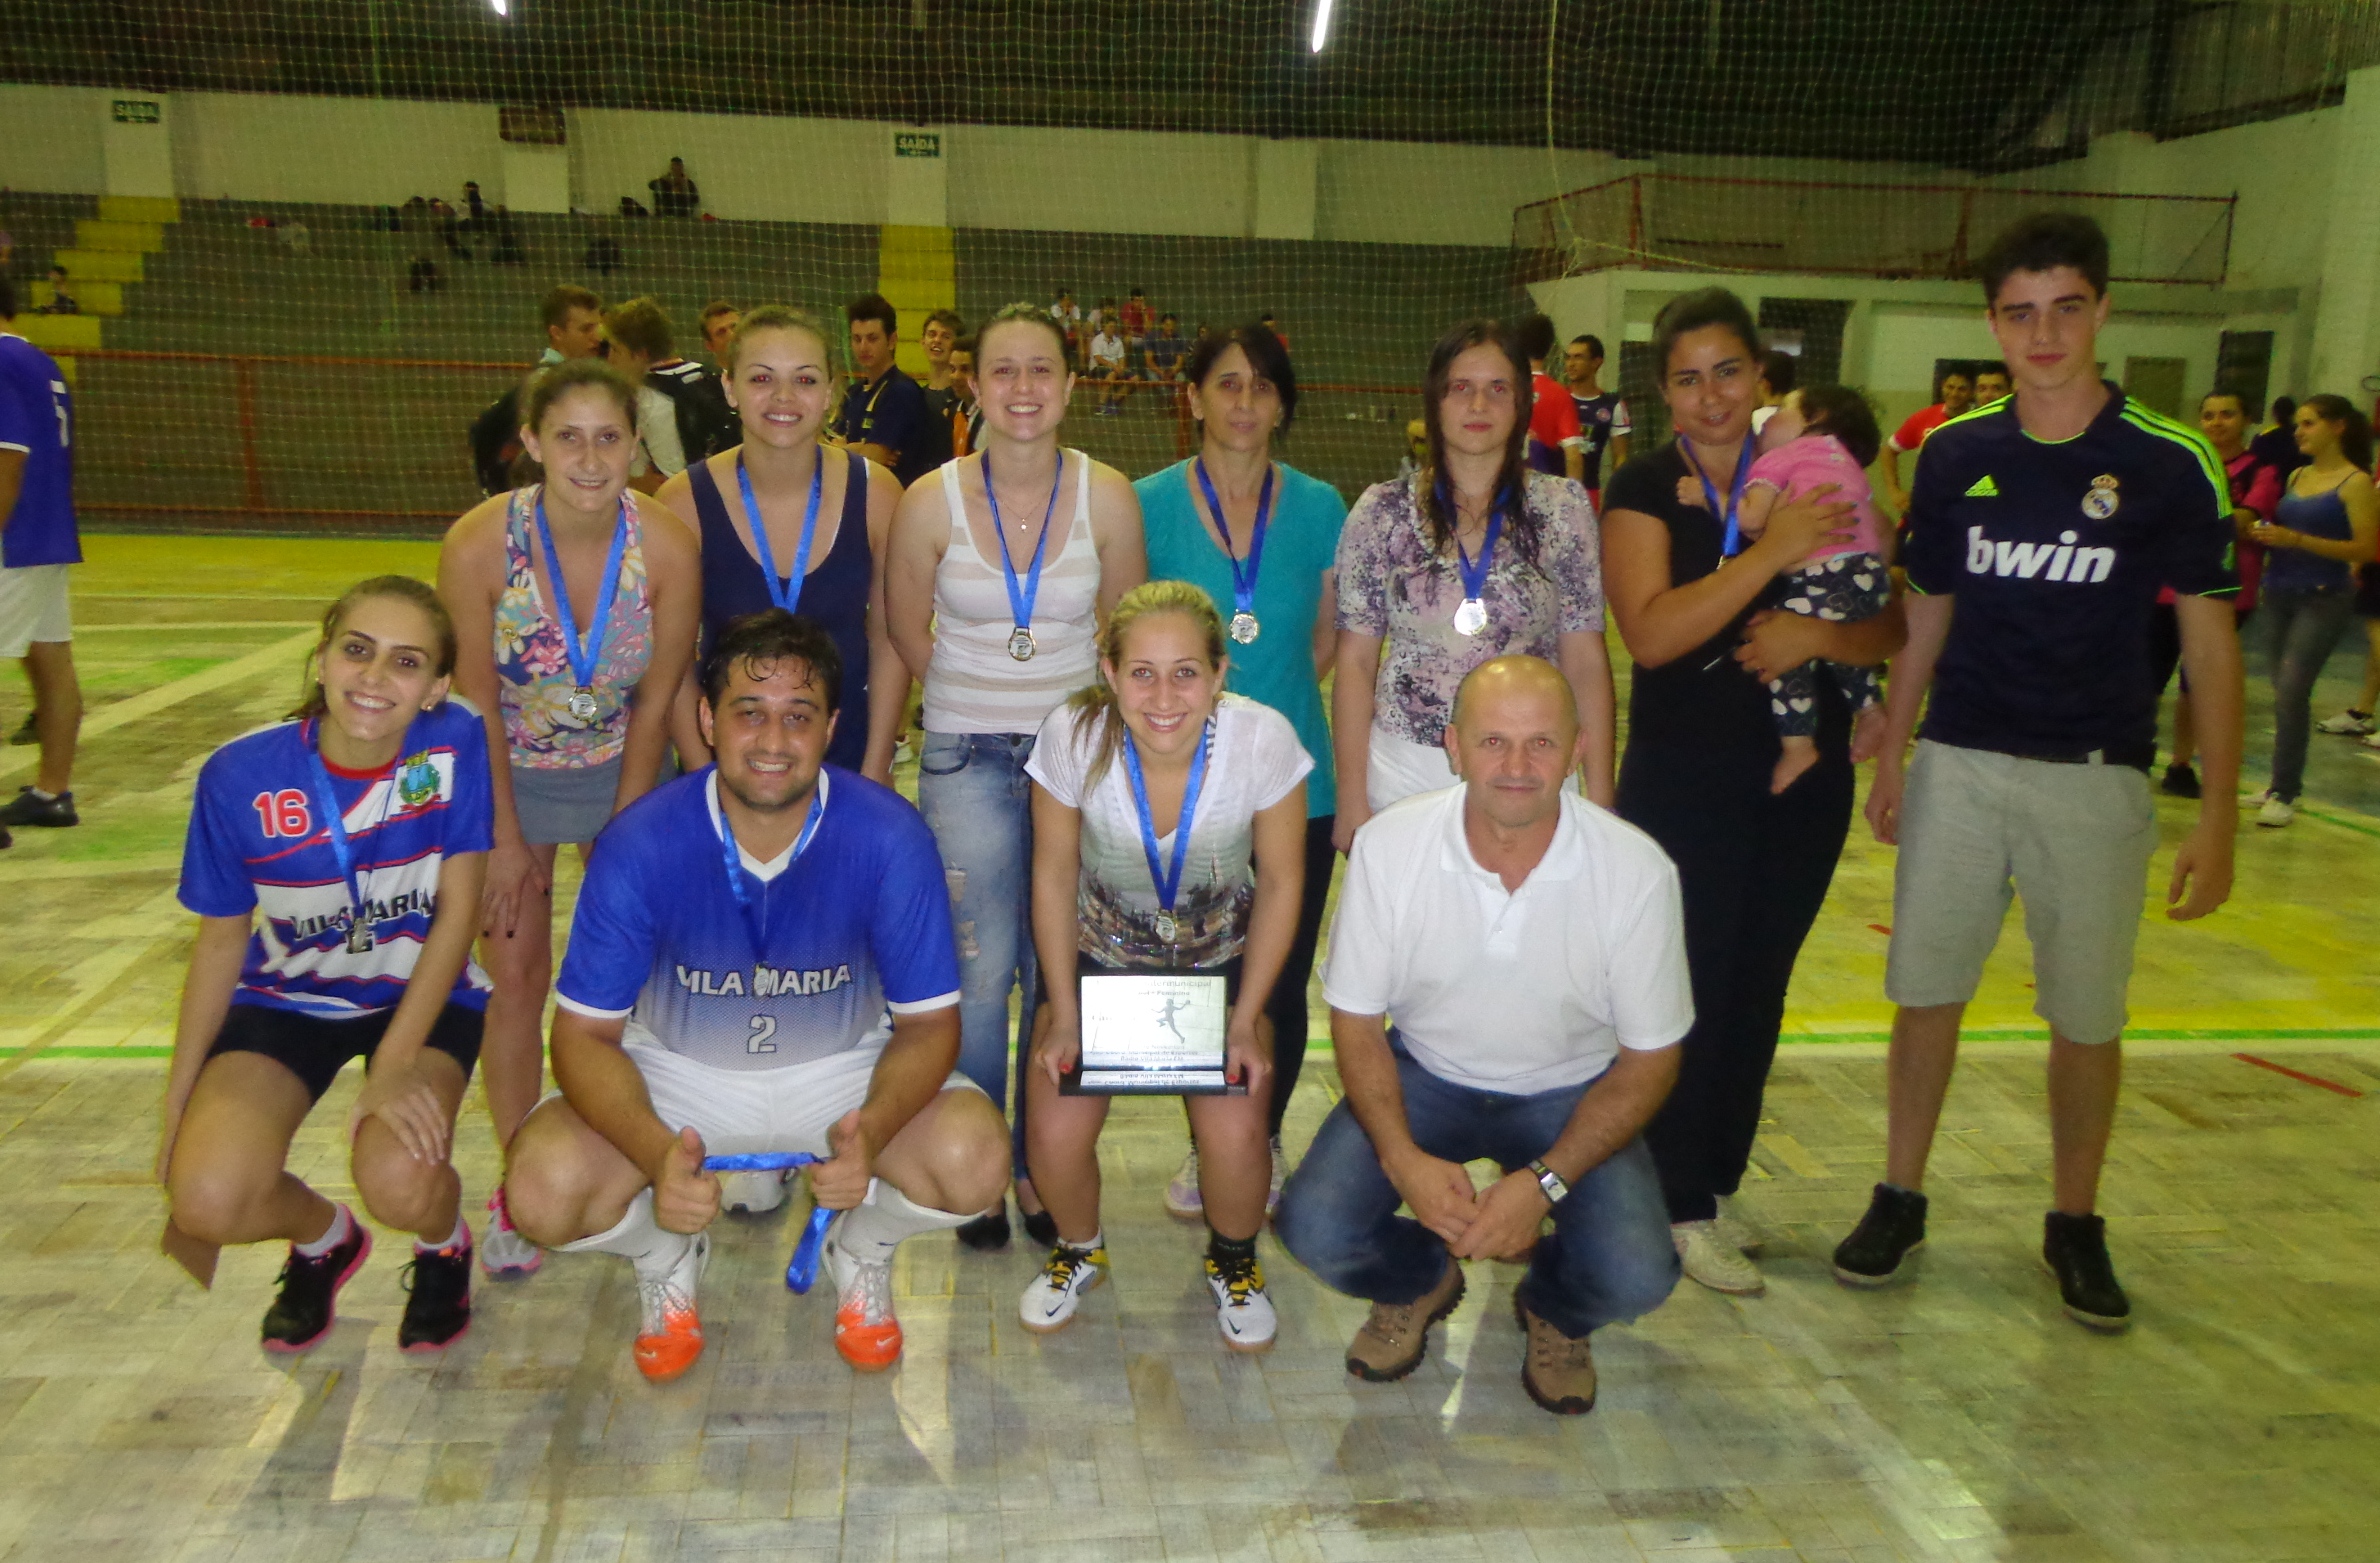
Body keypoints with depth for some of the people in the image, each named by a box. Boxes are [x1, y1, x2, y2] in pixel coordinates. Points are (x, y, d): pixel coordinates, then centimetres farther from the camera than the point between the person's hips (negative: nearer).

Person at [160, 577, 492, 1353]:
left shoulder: (457, 745, -20)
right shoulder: (241, 776, -16)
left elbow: (458, 912, -15)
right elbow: (221, 940, -2)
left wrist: (394, 1065, -22)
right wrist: (178, 1103, 2)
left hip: (424, 997, -2)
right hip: (288, 1000, 2)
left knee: (401, 1182, -29)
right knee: (207, 1199, -21)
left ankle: (443, 1242, 11)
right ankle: (323, 1236, 16)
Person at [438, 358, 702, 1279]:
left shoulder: (667, 549, -22)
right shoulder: (479, 545, -25)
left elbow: (655, 705, -12)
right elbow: (476, 701, -15)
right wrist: (504, 838, -10)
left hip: (620, 769, 1)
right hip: (505, 773, -1)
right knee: (516, 977, 1)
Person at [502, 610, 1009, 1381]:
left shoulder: (889, 838, -23)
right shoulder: (642, 844, -22)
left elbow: (928, 1022, -15)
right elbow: (584, 1032, -16)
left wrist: (870, 1132, -36)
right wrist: (657, 1153, -36)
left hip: (842, 1068, 0)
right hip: (677, 1072, 1)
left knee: (974, 1162, -27)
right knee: (545, 1188, -25)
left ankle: (862, 1249, 10)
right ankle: (666, 1257, 12)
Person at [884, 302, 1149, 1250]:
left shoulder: (1107, 497, -5)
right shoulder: (931, 502, -7)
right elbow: (907, 635, 7)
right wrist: (983, 704, 11)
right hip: (966, 760, -1)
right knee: (979, 969, -1)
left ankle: (1041, 1165, 24)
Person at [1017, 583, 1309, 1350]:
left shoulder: (1264, 740, -25)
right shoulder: (1073, 737, -24)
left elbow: (1280, 883, -10)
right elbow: (1054, 876, -9)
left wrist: (1247, 1023, -11)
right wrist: (1063, 1018, -10)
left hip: (1221, 962, 0)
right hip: (1098, 956, 1)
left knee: (1234, 1133, -22)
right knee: (1056, 1132, -18)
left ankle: (1233, 1262, 15)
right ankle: (1078, 1250, 19)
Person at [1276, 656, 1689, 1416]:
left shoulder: (1636, 870, -20)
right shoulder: (1388, 845, -18)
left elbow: (1650, 1058, -10)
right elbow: (1356, 1019, -7)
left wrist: (1544, 1181, -22)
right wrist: (1403, 1159, -22)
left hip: (1571, 1094, 0)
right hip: (1424, 1075, 1)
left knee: (1635, 1276, -24)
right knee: (1314, 1229, -21)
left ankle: (1553, 1309, 17)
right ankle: (1420, 1281, 17)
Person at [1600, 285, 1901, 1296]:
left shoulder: (1814, 480, 4)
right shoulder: (1644, 489, -5)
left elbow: (1890, 630, 3)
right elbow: (1652, 633, -20)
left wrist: (1816, 634, -17)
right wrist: (1772, 552, -22)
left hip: (1805, 778, 4)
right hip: (1683, 783, -4)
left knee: (1758, 987, 13)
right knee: (1687, 988, 0)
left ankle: (1717, 1183, 29)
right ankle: (1679, 1209, 15)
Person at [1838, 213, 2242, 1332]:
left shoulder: (2170, 465, -6)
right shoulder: (1954, 456, 2)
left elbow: (2210, 642, -4)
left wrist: (2218, 819, -8)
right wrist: (1889, 756, 10)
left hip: (2095, 779, -2)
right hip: (1958, 764, 2)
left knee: (2087, 1016, 7)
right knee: (1927, 989, 7)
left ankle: (2075, 1227, 26)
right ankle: (1900, 1199, 23)